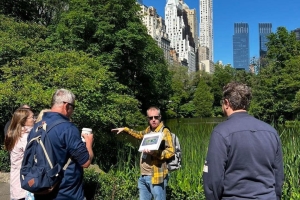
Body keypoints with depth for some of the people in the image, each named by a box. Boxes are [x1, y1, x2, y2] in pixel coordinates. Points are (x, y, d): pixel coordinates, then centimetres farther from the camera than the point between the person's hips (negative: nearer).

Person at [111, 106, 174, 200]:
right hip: (143, 176, 7)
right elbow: (140, 134, 35)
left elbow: (171, 152, -18)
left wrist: (154, 152, -29)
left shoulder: (165, 132, -9)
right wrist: (125, 129, 33)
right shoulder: (148, 130, 12)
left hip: (156, 177, -7)